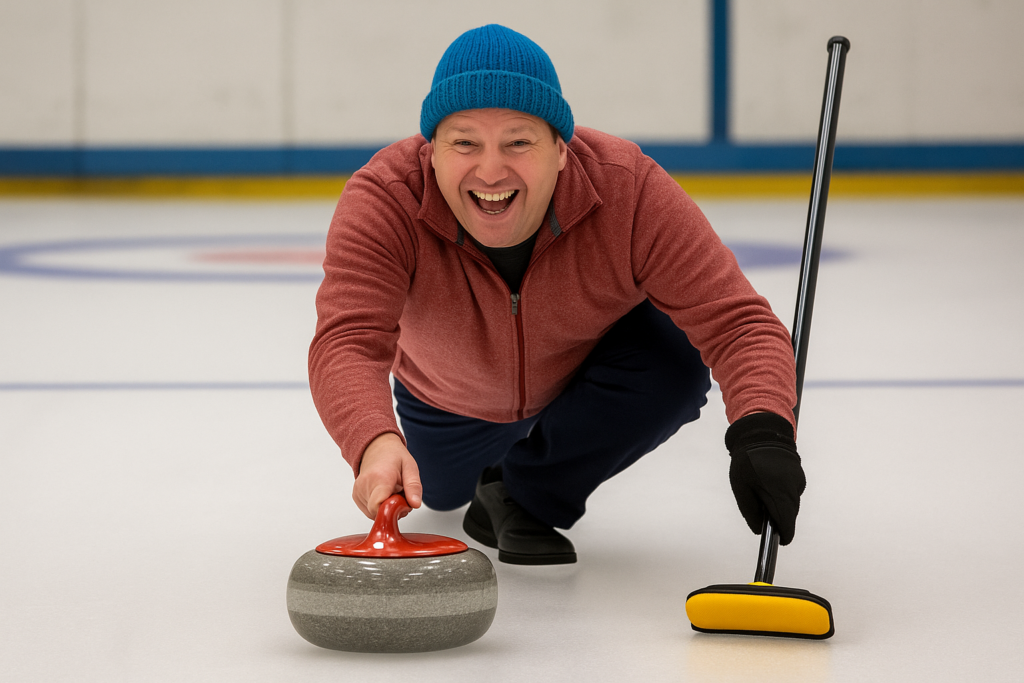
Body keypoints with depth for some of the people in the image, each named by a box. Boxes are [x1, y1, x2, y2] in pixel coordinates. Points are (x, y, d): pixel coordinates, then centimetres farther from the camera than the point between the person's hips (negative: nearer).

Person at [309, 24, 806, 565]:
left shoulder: (631, 191, -40)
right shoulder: (383, 201, -40)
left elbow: (735, 320, -43)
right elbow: (347, 343, -52)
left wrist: (761, 432, -64)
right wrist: (375, 444, -75)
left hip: (595, 369, -1)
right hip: (452, 396, 1)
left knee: (674, 366, -32)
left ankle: (527, 495, -7)